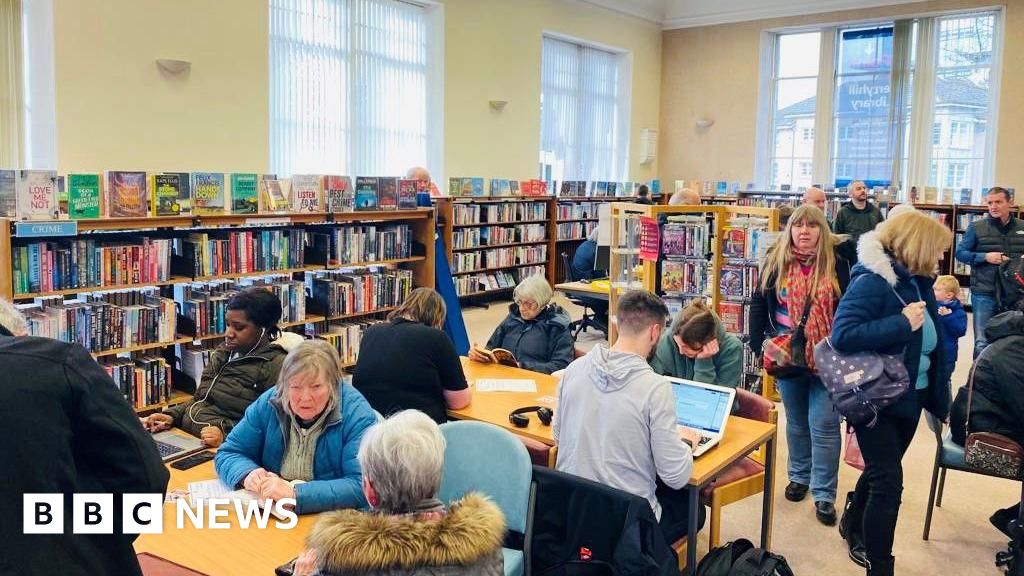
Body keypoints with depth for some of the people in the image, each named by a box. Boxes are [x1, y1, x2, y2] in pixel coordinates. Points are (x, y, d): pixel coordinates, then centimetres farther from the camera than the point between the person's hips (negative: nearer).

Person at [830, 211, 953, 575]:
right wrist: (903, 323, -30)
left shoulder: (917, 282, 4)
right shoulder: (872, 281, -21)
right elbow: (842, 336, -31)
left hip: (910, 397, 8)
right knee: (888, 482, -5)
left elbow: (930, 343, 10)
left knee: (881, 472, 23)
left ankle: (853, 527, 46)